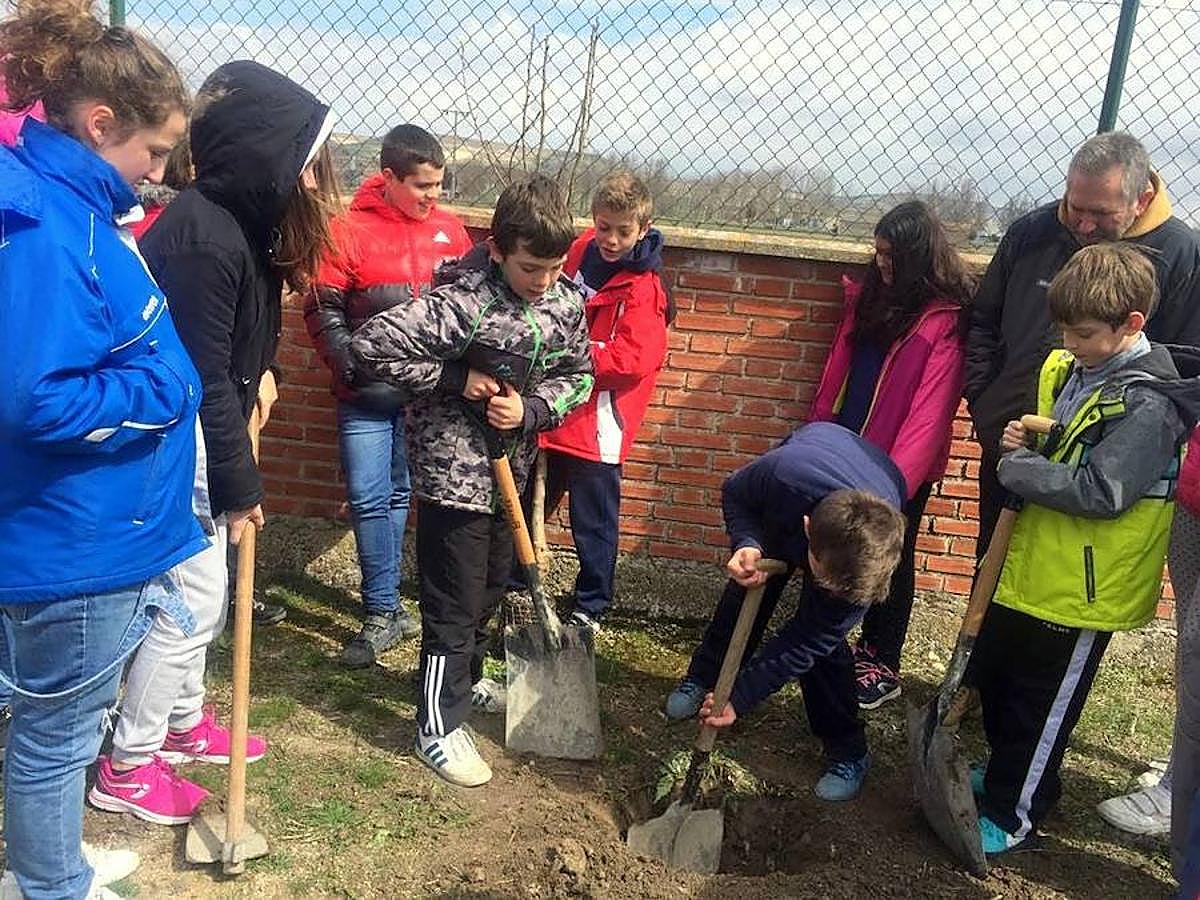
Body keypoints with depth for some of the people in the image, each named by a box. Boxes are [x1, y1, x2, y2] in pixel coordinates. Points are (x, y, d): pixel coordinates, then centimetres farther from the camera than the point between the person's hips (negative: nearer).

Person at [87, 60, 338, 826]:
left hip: (202, 441, 9)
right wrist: (241, 487, -17)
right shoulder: (201, 237, -25)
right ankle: (127, 768, 18)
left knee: (203, 595, 20)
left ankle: (185, 722, 39)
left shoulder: (243, 218, 4)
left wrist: (261, 369, 2)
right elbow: (200, 379, -24)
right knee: (193, 603, 0)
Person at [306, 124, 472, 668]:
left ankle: (386, 606, 26)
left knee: (399, 494, 12)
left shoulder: (450, 230, 5)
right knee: (369, 500, 1)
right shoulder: (349, 231, -5)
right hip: (367, 396, -2)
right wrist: (352, 368, -10)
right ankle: (383, 613, 12)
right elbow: (323, 311, -3)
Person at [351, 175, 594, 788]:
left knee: (491, 587, 23)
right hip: (452, 470, -7)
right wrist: (456, 378, -22)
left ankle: (467, 679, 46)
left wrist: (530, 411, -13)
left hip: (509, 466, 7)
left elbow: (578, 376, 7)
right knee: (454, 604, 2)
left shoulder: (566, 303, -4)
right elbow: (370, 345, -27)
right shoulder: (462, 303, -24)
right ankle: (439, 728, 17)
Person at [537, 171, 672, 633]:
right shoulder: (582, 251, 3)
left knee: (594, 523, 6)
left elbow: (634, 359, -23)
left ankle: (591, 608, 23)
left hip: (598, 423, -7)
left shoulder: (643, 288, -16)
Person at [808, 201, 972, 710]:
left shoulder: (946, 319, -15)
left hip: (898, 464, -6)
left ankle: (883, 667, 24)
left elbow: (930, 411, -21)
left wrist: (896, 480, -27)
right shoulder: (871, 295, 8)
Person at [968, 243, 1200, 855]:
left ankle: (1013, 815, 25)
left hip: (1080, 586, -8)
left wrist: (1015, 467, -20)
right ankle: (1009, 773, 44)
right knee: (992, 675, 22)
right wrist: (1020, 445, -4)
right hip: (1031, 565, 8)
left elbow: (1101, 492, -28)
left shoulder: (1148, 402, -21)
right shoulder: (1068, 368, 4)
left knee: (1040, 705, 7)